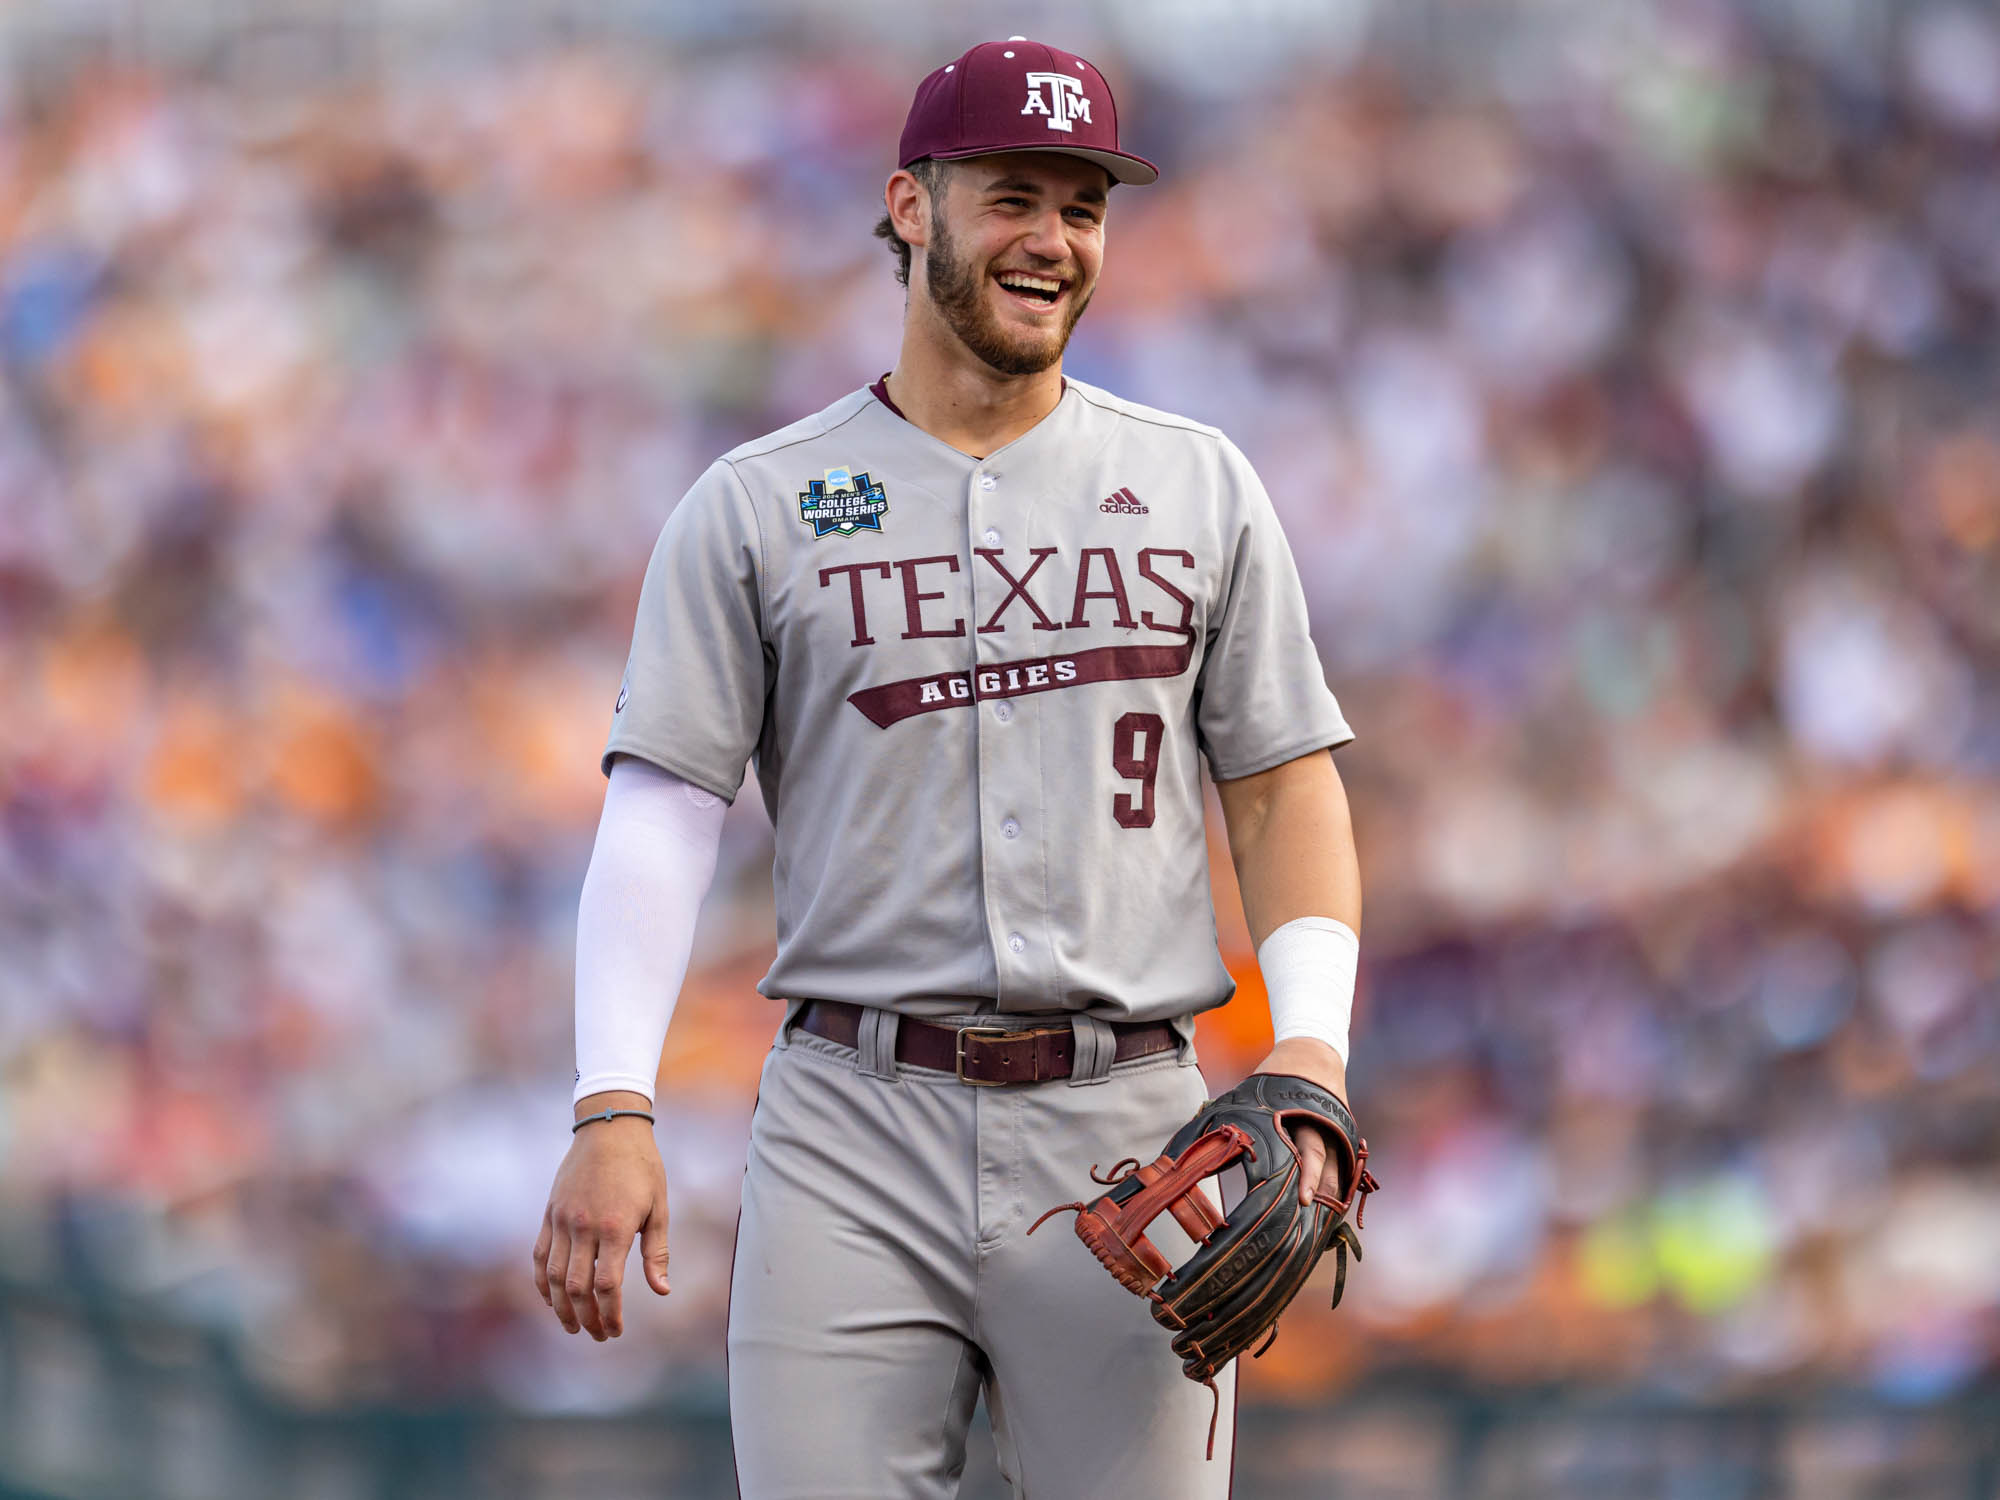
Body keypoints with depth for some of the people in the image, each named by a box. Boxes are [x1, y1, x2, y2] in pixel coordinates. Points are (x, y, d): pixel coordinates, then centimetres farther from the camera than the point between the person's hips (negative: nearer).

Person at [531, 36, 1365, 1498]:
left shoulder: (1201, 487, 13)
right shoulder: (758, 507, 7)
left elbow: (1285, 780, 14)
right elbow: (662, 811, 1)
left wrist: (1310, 1046, -3)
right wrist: (614, 1107, -11)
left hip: (1126, 1123, 1)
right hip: (857, 1131, -1)